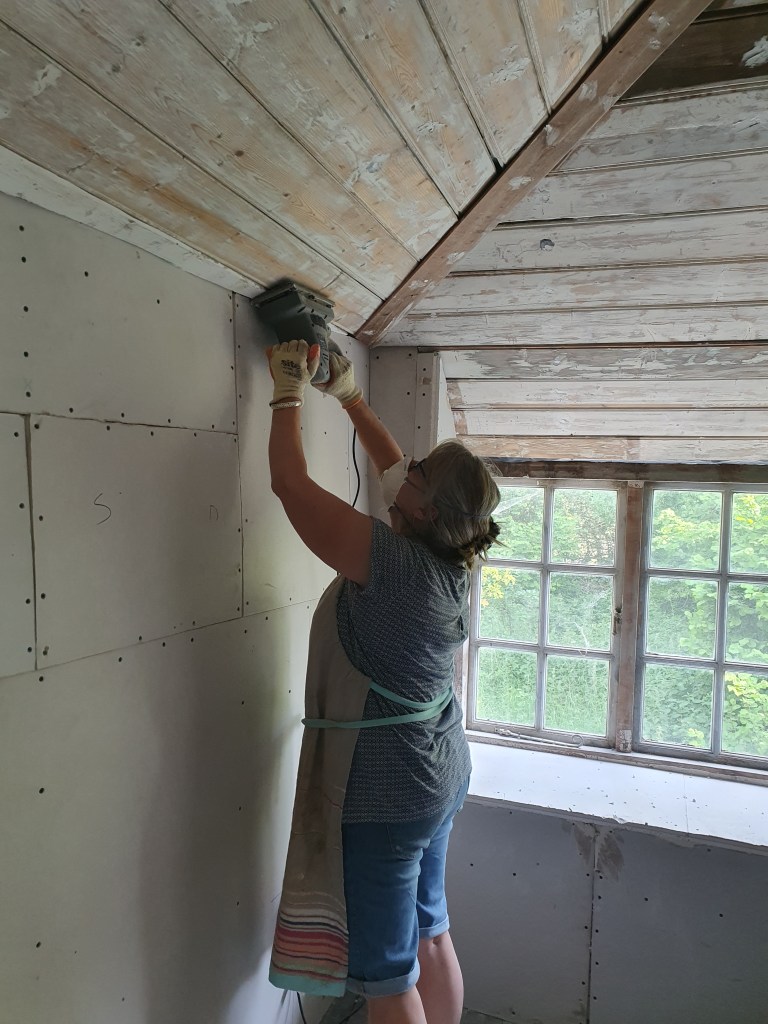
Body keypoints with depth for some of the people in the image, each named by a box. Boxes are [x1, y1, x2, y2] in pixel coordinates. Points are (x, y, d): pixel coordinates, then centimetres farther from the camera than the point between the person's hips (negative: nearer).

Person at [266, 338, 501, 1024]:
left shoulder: (391, 561, -27)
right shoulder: (451, 560, -3)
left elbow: (290, 482, -21)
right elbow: (393, 470, 11)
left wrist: (289, 392, -6)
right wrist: (349, 395, 16)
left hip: (383, 793, -8)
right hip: (441, 774, 9)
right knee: (430, 936, 26)